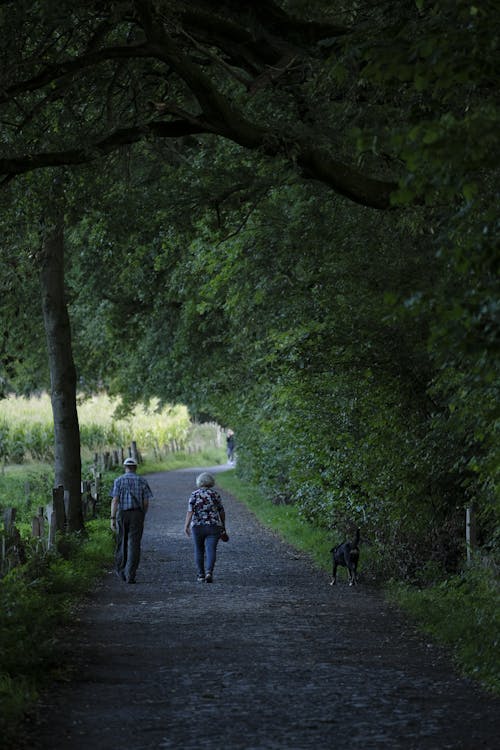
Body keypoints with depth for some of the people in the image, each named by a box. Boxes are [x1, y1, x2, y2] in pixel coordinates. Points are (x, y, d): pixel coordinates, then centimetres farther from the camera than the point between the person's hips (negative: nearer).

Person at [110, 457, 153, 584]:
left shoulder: (119, 481, -1)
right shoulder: (142, 481, 2)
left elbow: (115, 501, -9)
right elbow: (146, 502, 2)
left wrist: (113, 518, -9)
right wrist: (143, 517, 17)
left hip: (122, 513, 0)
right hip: (137, 514, 0)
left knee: (122, 542, 17)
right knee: (134, 545, -2)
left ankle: (121, 571, 29)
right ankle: (130, 575, -11)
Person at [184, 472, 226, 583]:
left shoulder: (194, 494, 1)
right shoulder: (215, 494, 3)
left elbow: (190, 510, -10)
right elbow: (221, 511, 6)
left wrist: (186, 525, -15)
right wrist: (223, 525, 18)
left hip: (197, 526, 1)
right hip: (213, 527, -1)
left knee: (199, 550, 16)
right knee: (211, 550, -7)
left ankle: (200, 575, 20)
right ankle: (209, 572, -27)